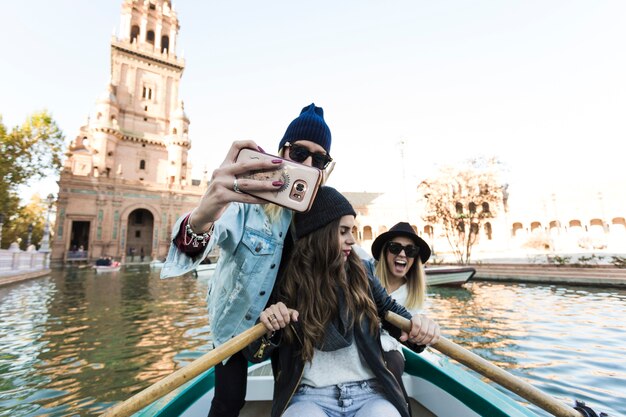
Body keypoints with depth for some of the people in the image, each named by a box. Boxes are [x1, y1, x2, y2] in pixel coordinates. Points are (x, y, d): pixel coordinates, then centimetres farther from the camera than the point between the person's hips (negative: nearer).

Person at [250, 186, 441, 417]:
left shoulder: (360, 275, 3)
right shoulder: (283, 284, -3)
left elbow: (392, 310, 13)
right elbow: (255, 355, 3)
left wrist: (417, 325, -10)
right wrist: (268, 329, -20)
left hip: (370, 393, 2)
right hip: (308, 396, -2)